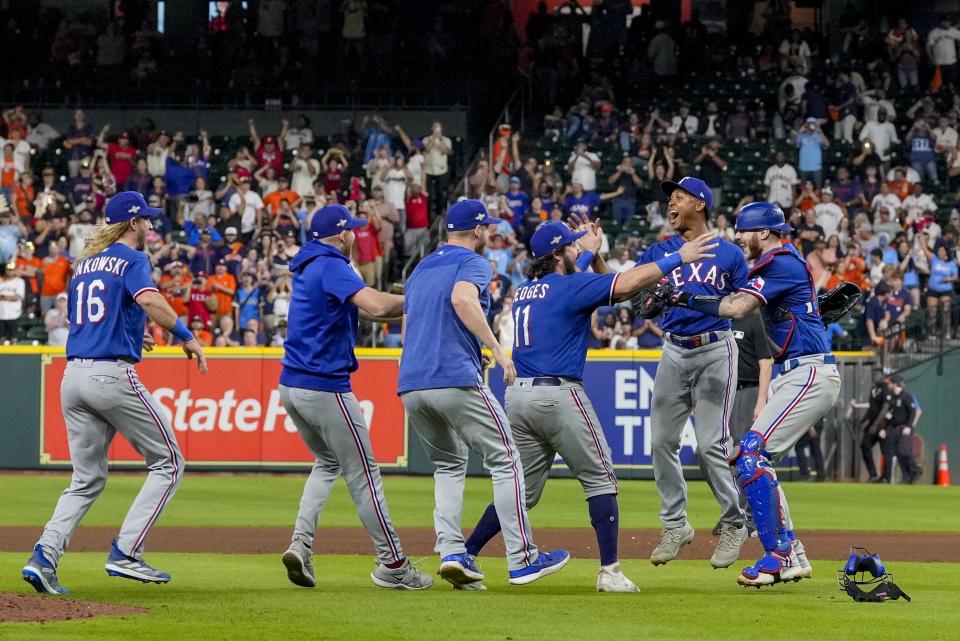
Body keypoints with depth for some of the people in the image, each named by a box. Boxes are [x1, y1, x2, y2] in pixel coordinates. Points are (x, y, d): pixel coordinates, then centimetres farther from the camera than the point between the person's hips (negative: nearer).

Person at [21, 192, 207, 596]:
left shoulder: (84, 264, 19)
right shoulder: (131, 259, -3)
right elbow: (149, 300, -23)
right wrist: (186, 336, -16)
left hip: (73, 377, 7)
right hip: (113, 375, -7)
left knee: (87, 480, 12)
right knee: (168, 463, 4)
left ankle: (45, 556, -8)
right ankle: (125, 554, -7)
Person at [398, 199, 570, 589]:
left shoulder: (420, 269, 24)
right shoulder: (473, 263, 1)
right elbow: (462, 298, -21)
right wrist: (497, 349, -22)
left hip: (410, 386, 7)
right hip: (456, 379, -7)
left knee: (449, 466, 20)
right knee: (504, 461, 2)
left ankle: (451, 552, 2)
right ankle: (521, 560, -1)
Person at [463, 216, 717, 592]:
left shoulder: (526, 290, 18)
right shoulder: (571, 287, -5)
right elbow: (626, 284, -15)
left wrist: (592, 252, 34)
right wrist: (679, 258, -10)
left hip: (519, 396, 7)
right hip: (558, 395, -7)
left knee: (521, 491, 14)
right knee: (600, 480, 1)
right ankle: (610, 572, -5)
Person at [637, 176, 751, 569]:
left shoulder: (729, 253, 2)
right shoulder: (660, 252, 9)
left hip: (715, 349, -4)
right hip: (674, 352, 4)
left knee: (711, 444, -11)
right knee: (662, 441, 2)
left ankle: (733, 524, 4)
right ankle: (675, 526, 15)